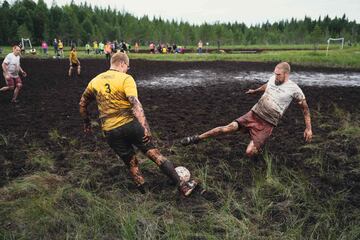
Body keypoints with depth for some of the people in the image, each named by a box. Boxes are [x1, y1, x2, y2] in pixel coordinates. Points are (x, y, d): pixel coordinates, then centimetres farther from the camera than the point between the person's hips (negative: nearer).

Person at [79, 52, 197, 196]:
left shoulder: (94, 82, 11)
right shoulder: (126, 79, -6)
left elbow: (82, 104, 22)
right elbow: (135, 104, -20)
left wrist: (86, 122, 36)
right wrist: (145, 127, -25)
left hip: (110, 131, 4)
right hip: (130, 125, -4)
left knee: (131, 164, 16)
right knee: (155, 154, 6)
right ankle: (182, 186, 11)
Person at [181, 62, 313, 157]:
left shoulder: (294, 89, -8)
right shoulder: (273, 79, 5)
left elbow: (305, 109, 3)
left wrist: (308, 128, 1)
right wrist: (255, 91, 47)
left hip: (267, 124, -4)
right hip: (253, 114, 4)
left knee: (250, 152, -18)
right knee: (228, 128, -14)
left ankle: (258, 146, 19)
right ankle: (197, 138, -4)